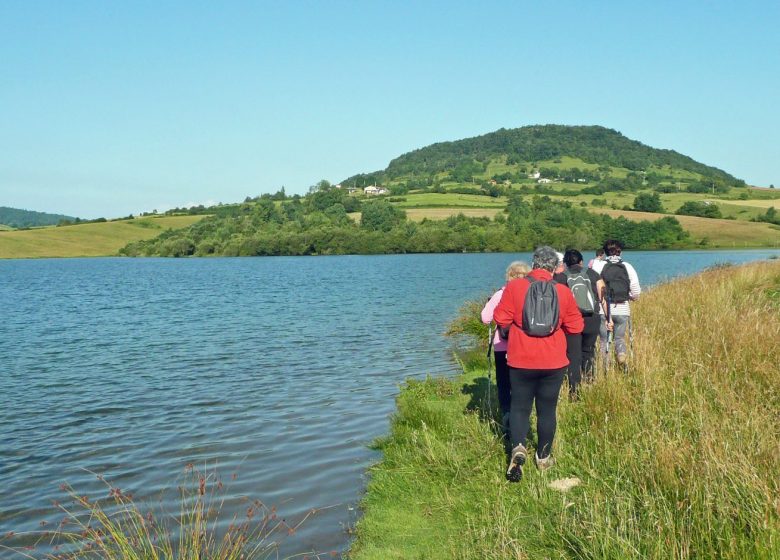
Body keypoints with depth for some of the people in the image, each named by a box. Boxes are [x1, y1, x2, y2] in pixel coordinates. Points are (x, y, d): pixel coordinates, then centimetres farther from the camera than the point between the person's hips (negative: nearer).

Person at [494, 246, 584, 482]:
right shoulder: (563, 292, -5)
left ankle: (518, 447, -10)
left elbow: (501, 319, -9)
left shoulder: (514, 287, -10)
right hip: (553, 363, 1)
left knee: (519, 406, 11)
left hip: (521, 361, -1)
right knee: (547, 409, 13)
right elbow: (576, 326, 0)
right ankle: (543, 457, 23)